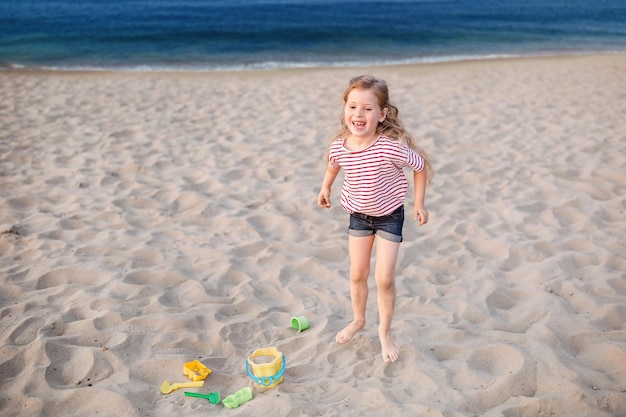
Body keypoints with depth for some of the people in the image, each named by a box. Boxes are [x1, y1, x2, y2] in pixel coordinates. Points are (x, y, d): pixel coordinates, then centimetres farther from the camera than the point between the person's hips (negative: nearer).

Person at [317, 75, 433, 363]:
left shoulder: (392, 147, -34)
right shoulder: (338, 145, -20)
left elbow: (421, 165, -15)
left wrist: (419, 204, -9)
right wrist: (325, 187, 18)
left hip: (389, 215, -3)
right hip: (358, 215, 4)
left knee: (384, 278, -3)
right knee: (357, 274, 14)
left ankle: (385, 331, 22)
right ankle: (358, 320, 40)